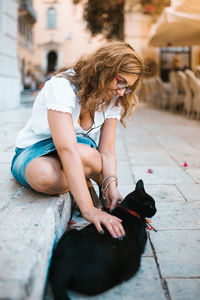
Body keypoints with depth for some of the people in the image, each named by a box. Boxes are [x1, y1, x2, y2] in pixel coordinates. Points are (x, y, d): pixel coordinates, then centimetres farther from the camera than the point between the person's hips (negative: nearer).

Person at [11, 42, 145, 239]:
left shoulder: (113, 100, -6)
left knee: (84, 154, -36)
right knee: (46, 176, -41)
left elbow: (106, 151, -12)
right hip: (34, 150, -3)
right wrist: (88, 209, -47)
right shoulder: (62, 86, -28)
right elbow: (67, 149, -40)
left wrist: (110, 186, -33)